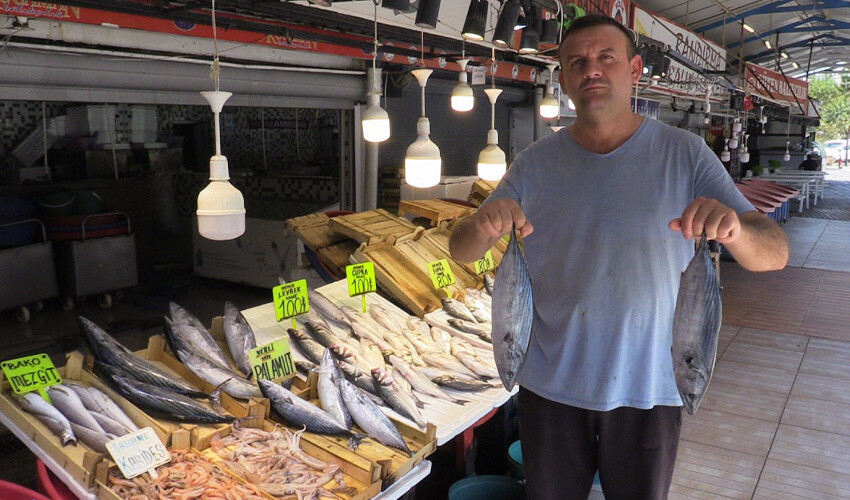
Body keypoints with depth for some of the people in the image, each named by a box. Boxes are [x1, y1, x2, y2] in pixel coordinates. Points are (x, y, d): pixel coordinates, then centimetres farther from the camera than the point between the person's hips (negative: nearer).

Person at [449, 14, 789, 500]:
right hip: (551, 386, 1)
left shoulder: (684, 153, -6)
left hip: (649, 389, -1)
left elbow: (775, 253, -11)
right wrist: (482, 226, -29)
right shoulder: (536, 162, -2)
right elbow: (461, 250, -4)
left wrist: (734, 230, -36)